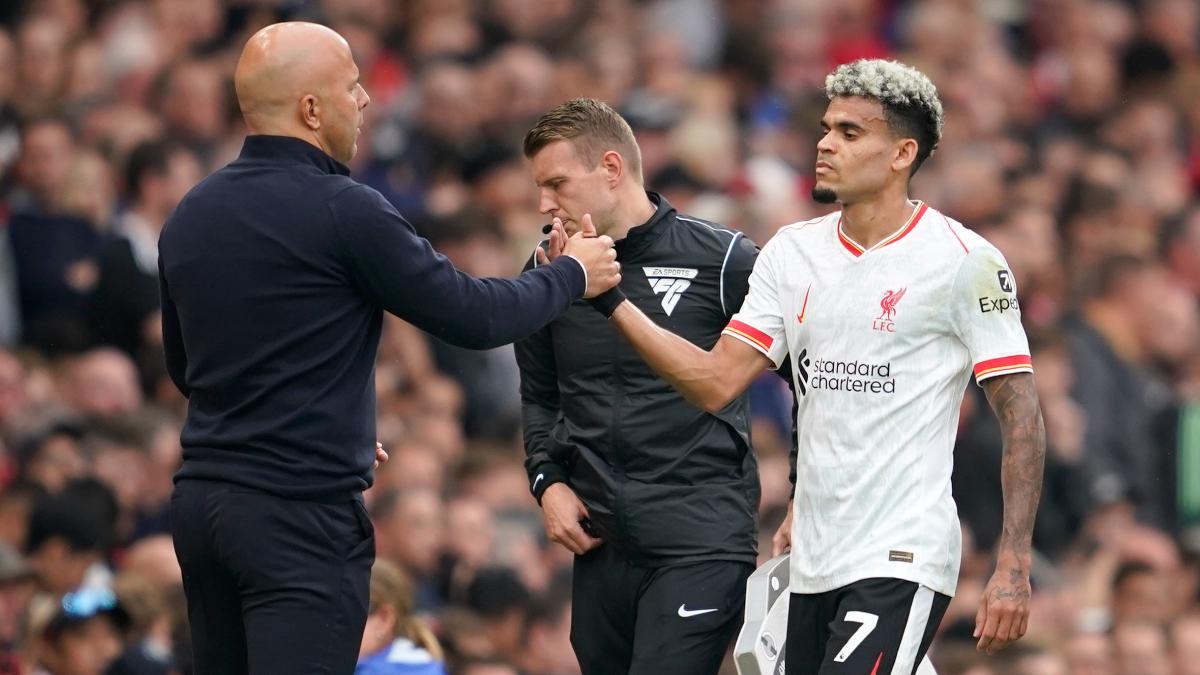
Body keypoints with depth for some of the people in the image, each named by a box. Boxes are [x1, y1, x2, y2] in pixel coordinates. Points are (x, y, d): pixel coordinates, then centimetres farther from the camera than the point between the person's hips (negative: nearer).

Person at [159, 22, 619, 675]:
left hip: (201, 499, 8)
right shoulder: (343, 211, -13)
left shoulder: (189, 216, 10)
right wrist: (572, 276, 10)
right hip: (301, 512, -8)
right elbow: (472, 316, -8)